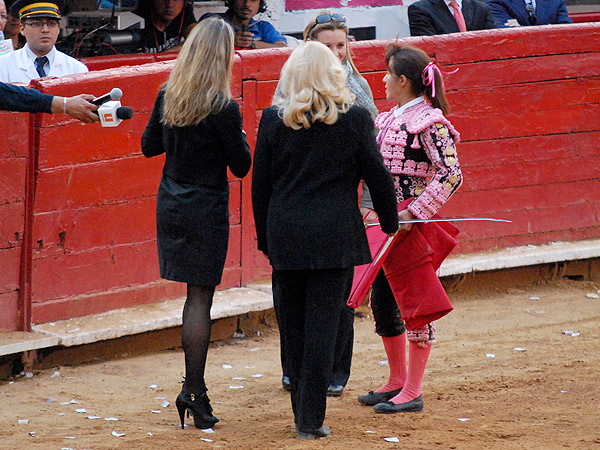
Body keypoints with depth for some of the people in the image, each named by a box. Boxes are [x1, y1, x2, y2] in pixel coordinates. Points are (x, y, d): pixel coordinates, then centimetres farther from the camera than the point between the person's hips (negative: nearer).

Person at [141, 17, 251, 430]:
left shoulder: (167, 97, 0)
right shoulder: (223, 108, -18)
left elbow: (149, 146, 11)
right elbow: (241, 166, -11)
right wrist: (237, 134, 5)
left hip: (170, 207, 6)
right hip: (207, 210, -6)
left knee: (195, 294, 14)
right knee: (201, 297, -1)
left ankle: (193, 388, 17)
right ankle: (195, 390, 0)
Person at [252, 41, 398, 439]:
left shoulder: (274, 120, 0)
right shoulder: (355, 119, -4)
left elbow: (260, 183, 5)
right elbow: (377, 175, 3)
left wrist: (265, 238, 15)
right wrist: (391, 221, 18)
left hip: (285, 237, 2)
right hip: (335, 237, -2)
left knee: (293, 327, 11)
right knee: (322, 326, 0)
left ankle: (304, 413, 20)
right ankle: (311, 419, -2)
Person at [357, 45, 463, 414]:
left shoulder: (430, 123, -14)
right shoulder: (388, 120, 11)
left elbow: (452, 175, -20)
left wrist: (413, 213, -23)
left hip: (411, 227, -9)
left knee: (415, 305, -2)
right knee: (381, 301, 12)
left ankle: (412, 393, 4)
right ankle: (397, 382, 26)